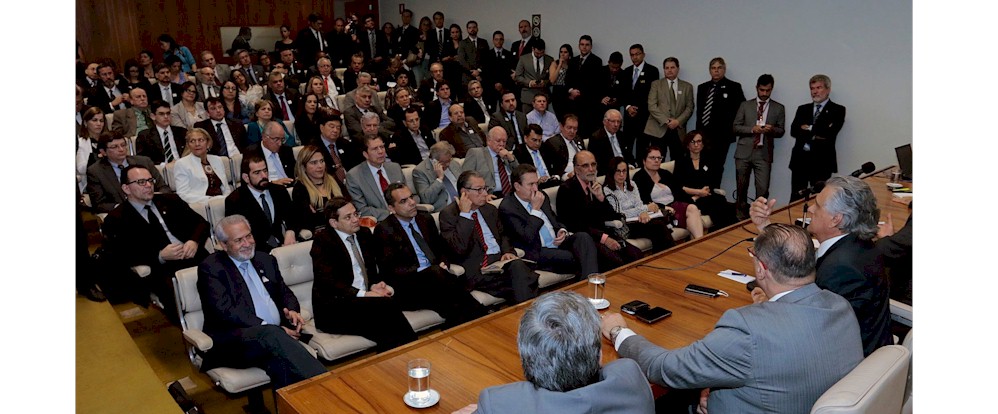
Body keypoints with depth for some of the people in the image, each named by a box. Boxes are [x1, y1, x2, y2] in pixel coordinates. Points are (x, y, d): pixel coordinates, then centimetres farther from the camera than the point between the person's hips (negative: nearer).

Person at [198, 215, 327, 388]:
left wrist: (292, 310, 0)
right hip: (234, 341, -4)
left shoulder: (266, 260, 22)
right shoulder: (210, 268, 4)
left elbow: (284, 292, 26)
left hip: (275, 334, 5)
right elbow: (224, 310, -9)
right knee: (271, 333, -37)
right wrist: (272, 329, -18)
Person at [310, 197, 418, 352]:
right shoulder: (322, 240, -2)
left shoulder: (365, 235, 17)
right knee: (388, 305, -30)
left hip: (365, 300, 5)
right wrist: (362, 294, -22)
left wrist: (375, 285, -4)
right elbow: (326, 281, -12)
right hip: (334, 309, -5)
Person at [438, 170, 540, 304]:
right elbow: (459, 248, -16)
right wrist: (464, 214, -16)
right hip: (476, 270, -6)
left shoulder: (490, 209, 19)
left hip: (500, 259, 6)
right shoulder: (448, 214, -3)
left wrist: (507, 252, 6)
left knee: (517, 265, -30)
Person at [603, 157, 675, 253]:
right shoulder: (607, 190, -5)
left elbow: (639, 204, 7)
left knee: (660, 224, -30)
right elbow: (619, 214, -11)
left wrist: (643, 212, -19)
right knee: (659, 227, -30)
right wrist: (646, 208, -13)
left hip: (639, 220, 5)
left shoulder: (631, 184, 16)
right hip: (623, 227, -5)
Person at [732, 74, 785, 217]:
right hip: (744, 152, 1)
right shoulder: (745, 105, 9)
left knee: (763, 189, -9)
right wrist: (752, 129, -12)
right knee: (742, 187, 8)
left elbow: (781, 131, 10)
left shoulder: (778, 108, 9)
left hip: (764, 154, -1)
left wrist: (772, 129, -13)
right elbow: (735, 127, 5)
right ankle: (741, 213, 24)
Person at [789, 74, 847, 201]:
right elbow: (793, 131, 1)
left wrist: (808, 129, -5)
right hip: (800, 159, 4)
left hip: (822, 162, -3)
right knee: (796, 199, 6)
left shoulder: (838, 110, 3)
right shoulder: (802, 109, 15)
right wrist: (815, 134, -11)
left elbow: (830, 133, -12)